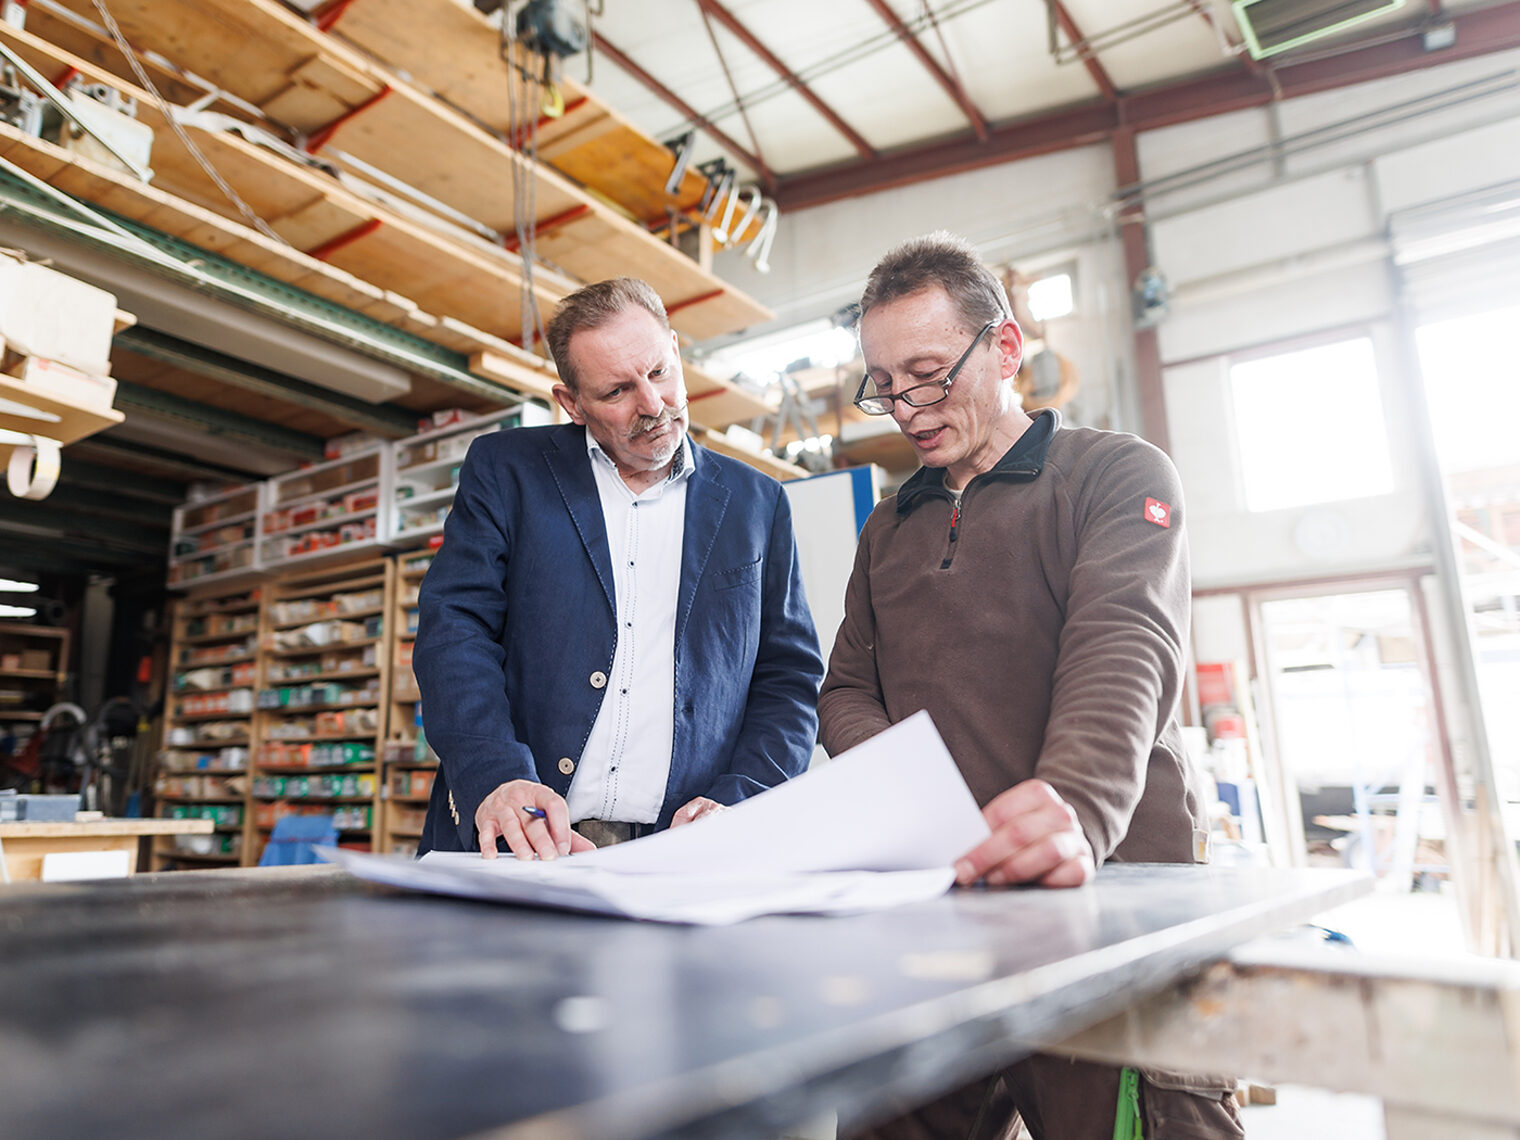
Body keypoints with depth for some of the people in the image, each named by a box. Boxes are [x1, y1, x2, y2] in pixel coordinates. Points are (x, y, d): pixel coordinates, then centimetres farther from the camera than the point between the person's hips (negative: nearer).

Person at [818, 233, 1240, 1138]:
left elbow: (1124, 654, -15)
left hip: (1114, 887, -4)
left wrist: (1077, 808, -34)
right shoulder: (889, 530, 19)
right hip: (929, 898, 5)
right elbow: (848, 691, 17)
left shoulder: (1119, 474, 2)